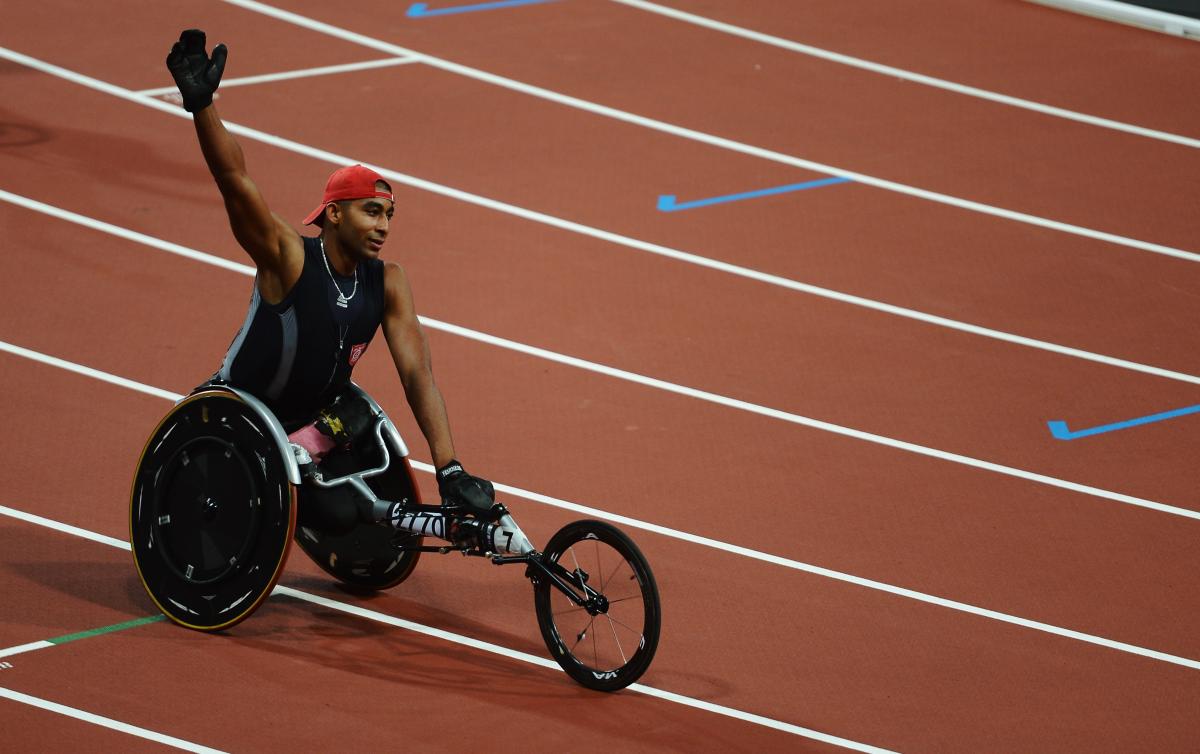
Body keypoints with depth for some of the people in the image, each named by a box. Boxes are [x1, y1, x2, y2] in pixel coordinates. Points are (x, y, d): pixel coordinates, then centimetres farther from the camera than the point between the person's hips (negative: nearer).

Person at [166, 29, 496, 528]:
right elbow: (235, 183, -35)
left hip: (309, 420, 7)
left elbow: (417, 374, -13)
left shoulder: (388, 284, -8)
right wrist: (201, 105, -50)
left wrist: (449, 469, -24)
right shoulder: (289, 258, -21)